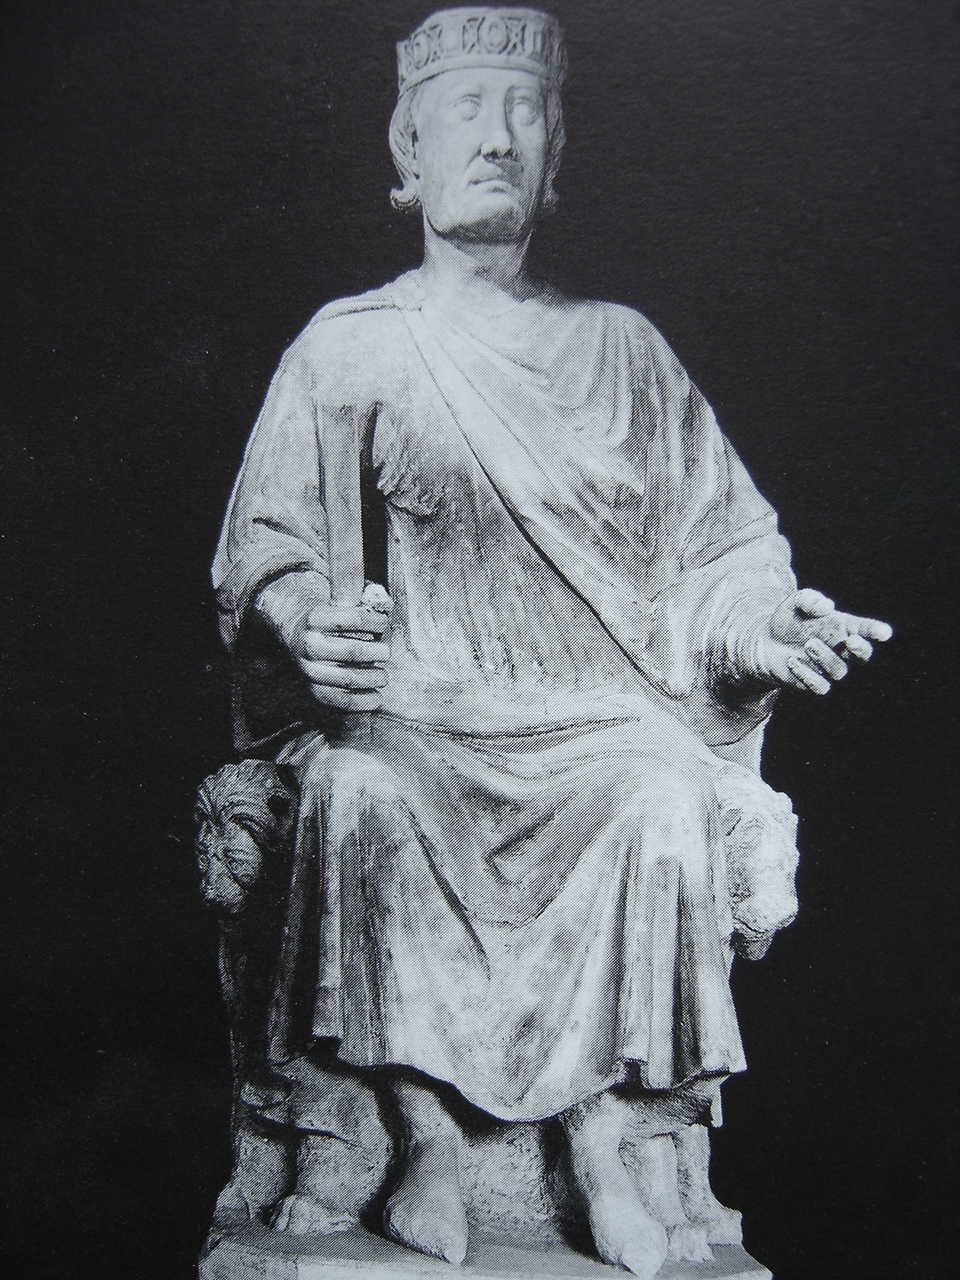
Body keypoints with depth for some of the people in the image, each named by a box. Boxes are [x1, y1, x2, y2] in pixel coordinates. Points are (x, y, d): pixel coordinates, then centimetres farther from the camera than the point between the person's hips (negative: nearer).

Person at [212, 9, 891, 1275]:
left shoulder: (619, 346, 13)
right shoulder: (347, 344, 9)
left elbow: (718, 544, 13)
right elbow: (265, 545, 4)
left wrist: (766, 621, -9)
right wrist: (307, 621, -18)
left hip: (595, 706, 1)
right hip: (405, 697, -1)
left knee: (664, 802, -30)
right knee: (365, 796, -33)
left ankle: (601, 1145, -12)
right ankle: (428, 1136, -16)